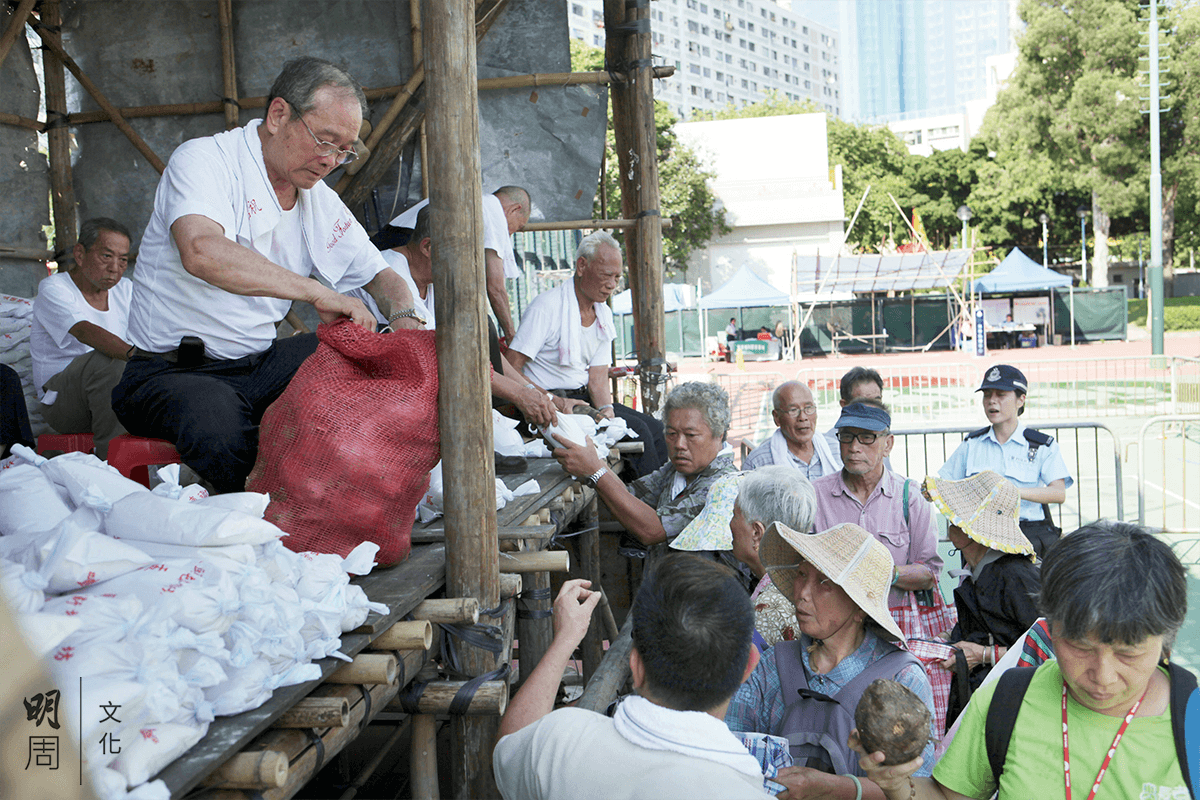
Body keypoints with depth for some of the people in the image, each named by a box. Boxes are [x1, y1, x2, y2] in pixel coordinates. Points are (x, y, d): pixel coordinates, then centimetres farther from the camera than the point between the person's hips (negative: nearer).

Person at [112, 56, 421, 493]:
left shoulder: (321, 202, 11)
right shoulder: (203, 159, -11)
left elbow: (380, 275, 19)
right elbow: (202, 253, -32)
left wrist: (405, 319, -5)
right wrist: (316, 291, -34)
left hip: (261, 366, 7)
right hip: (173, 372, -6)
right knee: (223, 433, -39)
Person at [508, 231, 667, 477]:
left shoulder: (603, 313, 10)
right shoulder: (546, 307, -14)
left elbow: (598, 377, 6)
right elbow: (510, 369, -19)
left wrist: (607, 408, -15)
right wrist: (554, 403, -28)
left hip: (583, 399, 8)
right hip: (547, 404, -8)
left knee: (656, 428, -4)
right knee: (636, 429, -21)